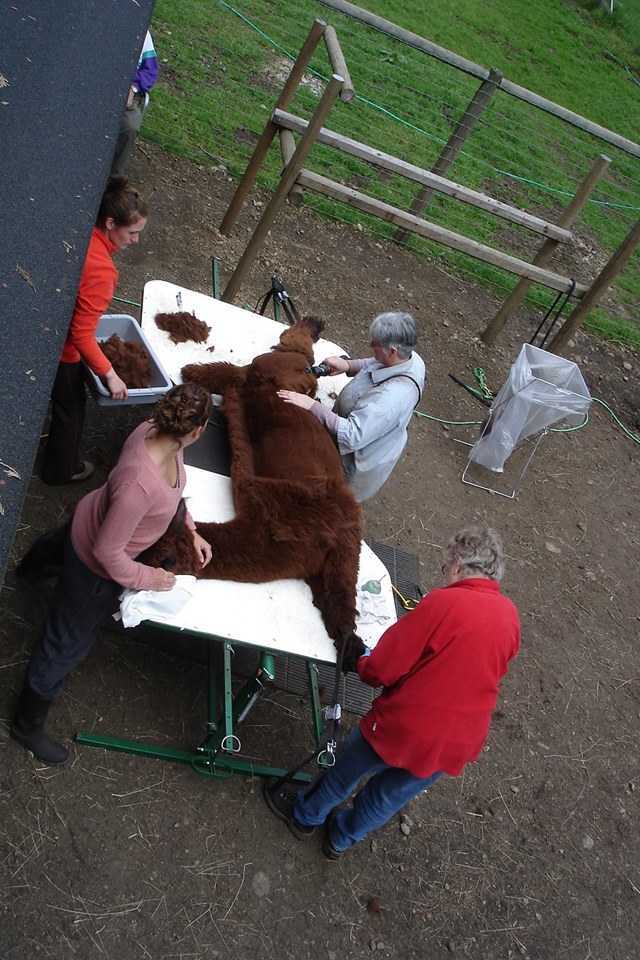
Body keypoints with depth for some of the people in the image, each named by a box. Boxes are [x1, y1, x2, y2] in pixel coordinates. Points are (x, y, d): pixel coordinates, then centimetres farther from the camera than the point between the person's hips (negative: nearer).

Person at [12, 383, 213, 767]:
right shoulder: (140, 483, -47)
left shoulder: (153, 430, -22)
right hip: (96, 566, -9)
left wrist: (191, 531, -2)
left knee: (60, 541, 43)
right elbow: (108, 553, -34)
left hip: (89, 518, 9)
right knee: (69, 642, 13)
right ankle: (28, 724, 40)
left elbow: (172, 489, 0)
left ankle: (32, 567, 84)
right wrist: (146, 578, -20)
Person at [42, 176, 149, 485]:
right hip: (59, 349, -8)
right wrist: (109, 375, -22)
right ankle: (62, 469, 39)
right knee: (72, 406, 17)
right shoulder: (100, 270, -34)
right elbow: (82, 336, -31)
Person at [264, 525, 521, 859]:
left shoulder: (441, 602, -21)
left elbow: (381, 671, -18)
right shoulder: (510, 616, -4)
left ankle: (305, 815, 48)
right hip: (457, 748, 5)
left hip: (403, 728, -5)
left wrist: (363, 663, 3)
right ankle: (341, 838, 52)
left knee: (347, 769, 24)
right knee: (393, 796, 28)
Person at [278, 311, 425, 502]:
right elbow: (375, 364, 5)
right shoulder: (411, 358, -16)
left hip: (360, 460, -8)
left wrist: (311, 405, -39)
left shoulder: (391, 397, -45)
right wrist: (348, 366, -12)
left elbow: (351, 435, -42)